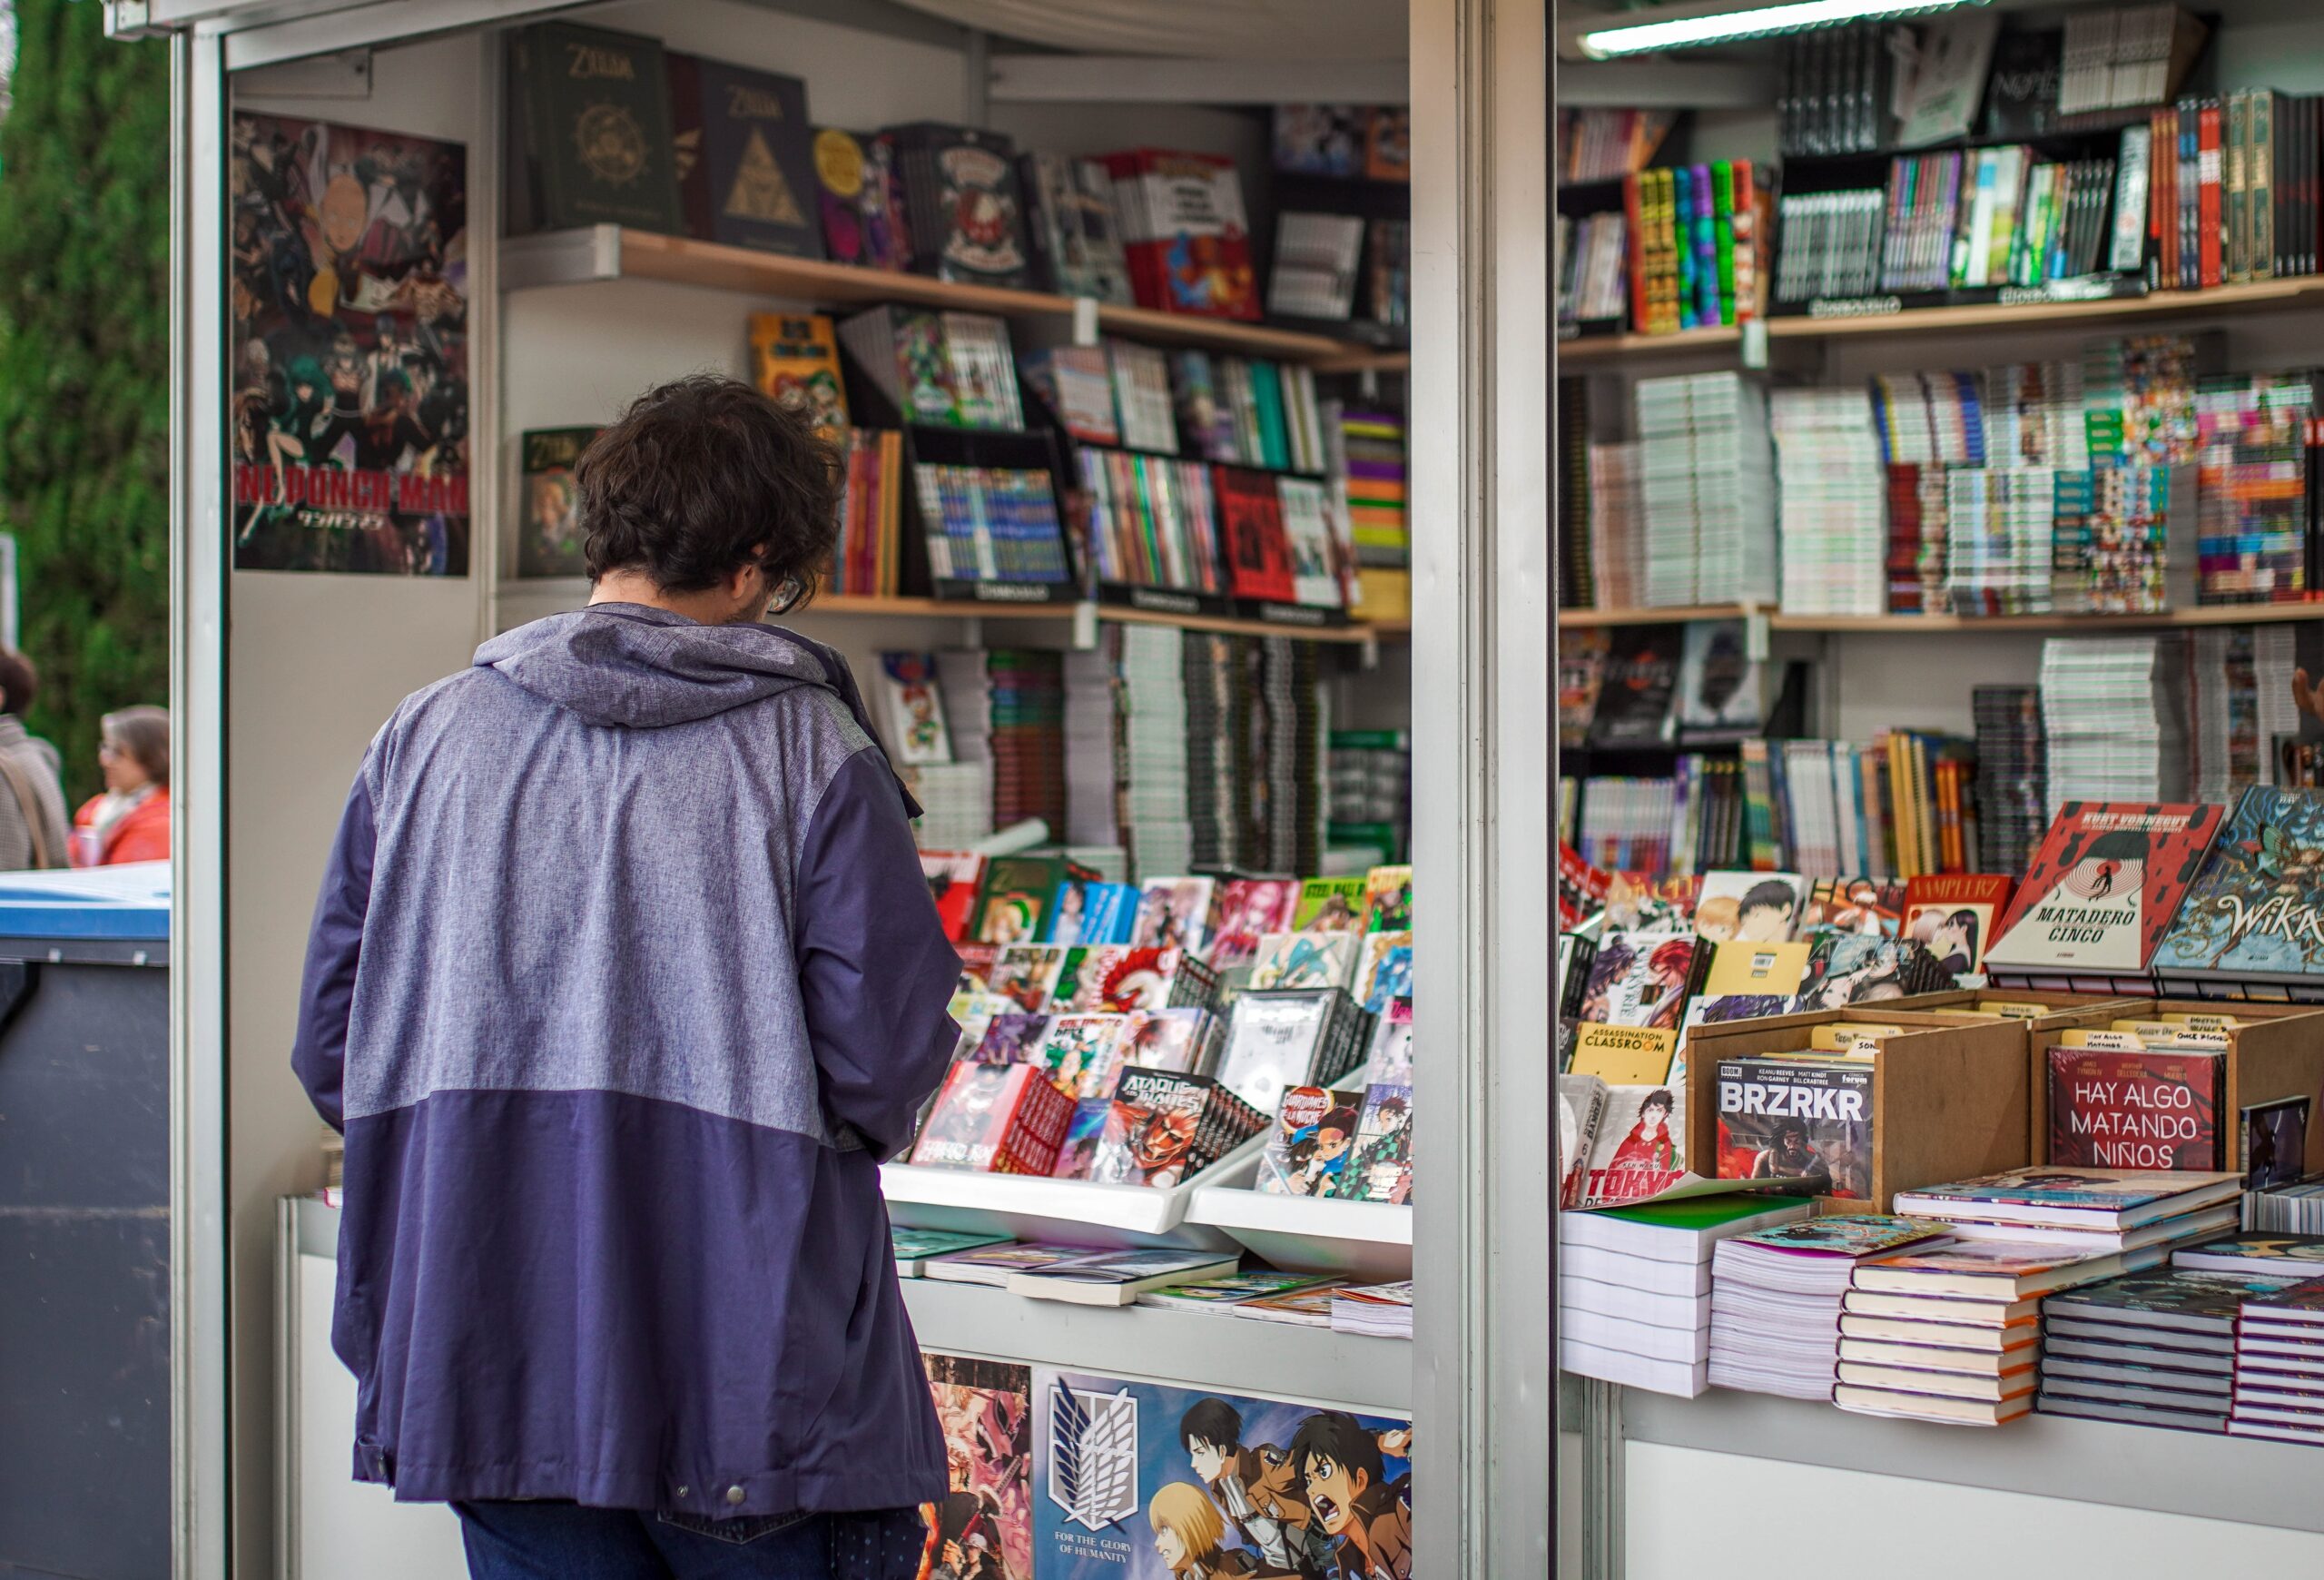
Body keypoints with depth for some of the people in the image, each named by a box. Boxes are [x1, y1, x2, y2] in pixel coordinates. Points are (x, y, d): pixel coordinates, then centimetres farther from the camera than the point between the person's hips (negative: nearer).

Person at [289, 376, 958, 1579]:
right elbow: (883, 1073, -13)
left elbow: (331, 1054, 4)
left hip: (491, 1377, 4)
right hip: (750, 1387, -3)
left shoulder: (421, 742, 1)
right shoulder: (814, 756, -9)